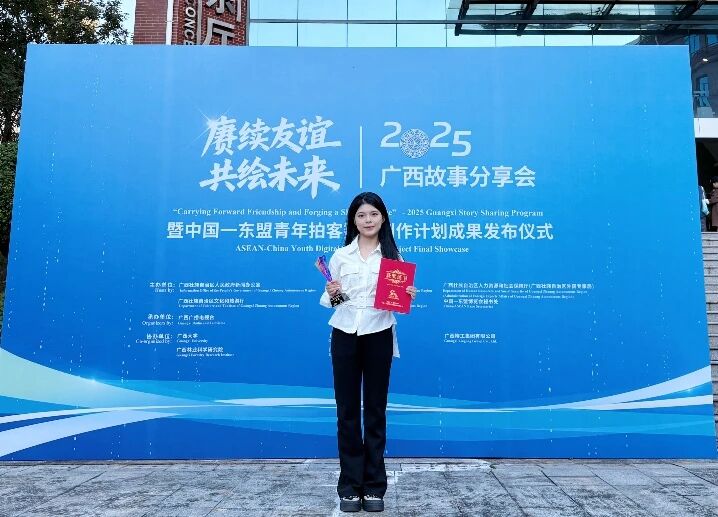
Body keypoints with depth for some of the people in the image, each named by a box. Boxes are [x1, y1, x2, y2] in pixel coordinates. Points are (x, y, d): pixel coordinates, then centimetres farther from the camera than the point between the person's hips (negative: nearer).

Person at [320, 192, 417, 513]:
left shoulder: (393, 254, 5)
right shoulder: (340, 256, 6)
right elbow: (330, 302, 8)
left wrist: (410, 295, -14)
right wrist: (331, 293, -14)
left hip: (379, 336, -1)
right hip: (345, 335, 1)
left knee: (375, 409, 7)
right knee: (347, 409, 5)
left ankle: (374, 486, 18)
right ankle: (350, 486, 17)